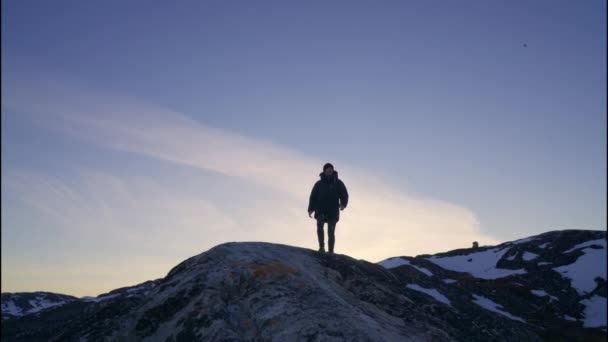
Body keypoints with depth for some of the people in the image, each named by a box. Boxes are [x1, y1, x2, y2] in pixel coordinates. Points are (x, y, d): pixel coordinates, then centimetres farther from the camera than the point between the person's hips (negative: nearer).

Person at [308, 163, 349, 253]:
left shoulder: (338, 183, 8)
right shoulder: (319, 184, 12)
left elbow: (344, 195, 4)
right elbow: (313, 197, 14)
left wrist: (343, 204, -17)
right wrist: (310, 209, 2)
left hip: (332, 211, -1)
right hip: (320, 211, 1)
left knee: (331, 232, -5)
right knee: (319, 225, -24)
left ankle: (331, 252, 1)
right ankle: (321, 246, -17)